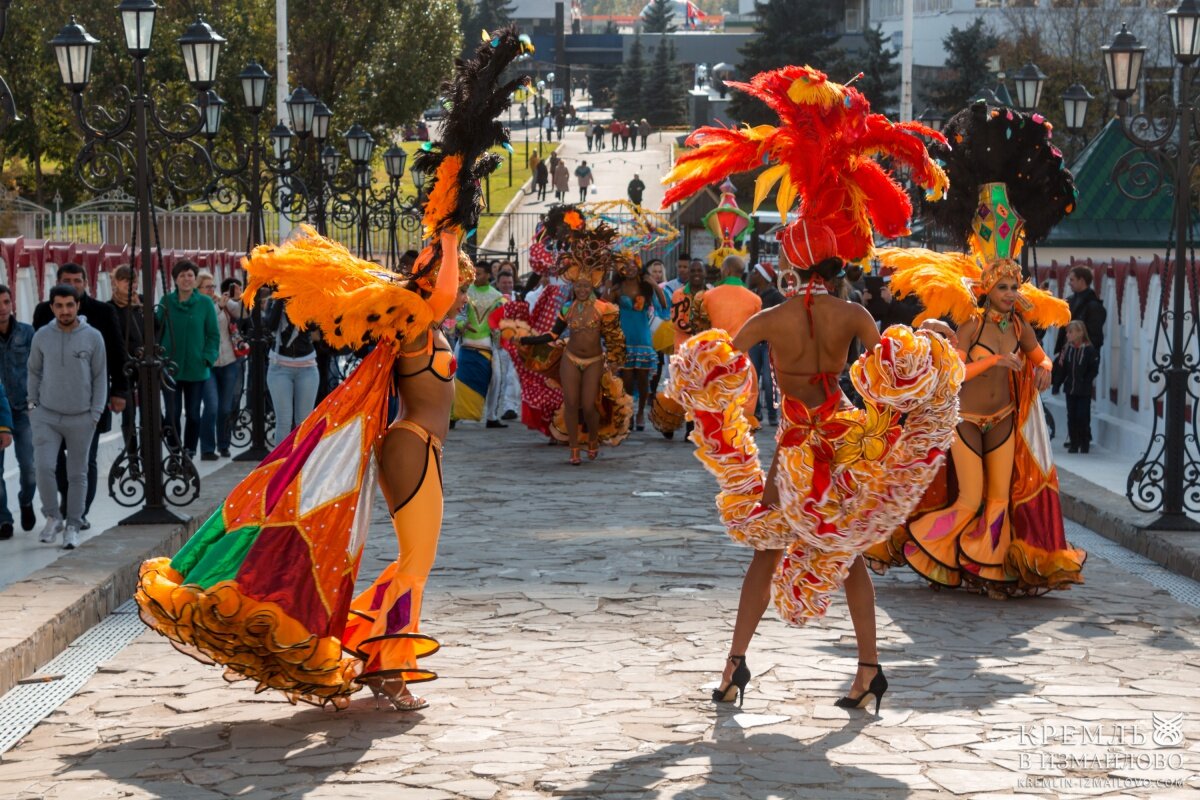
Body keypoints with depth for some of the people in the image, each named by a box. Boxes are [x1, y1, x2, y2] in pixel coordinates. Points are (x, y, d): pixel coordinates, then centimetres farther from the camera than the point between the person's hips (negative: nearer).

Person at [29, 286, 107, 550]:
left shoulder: (93, 337, -5)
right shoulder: (42, 336, -1)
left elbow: (100, 377, 0)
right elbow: (34, 371, 11)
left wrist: (96, 413, -4)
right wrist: (33, 404, 6)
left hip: (81, 418, -1)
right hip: (46, 416, 1)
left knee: (77, 474, 6)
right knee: (44, 466, -13)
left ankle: (73, 526, 15)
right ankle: (53, 518, 5)